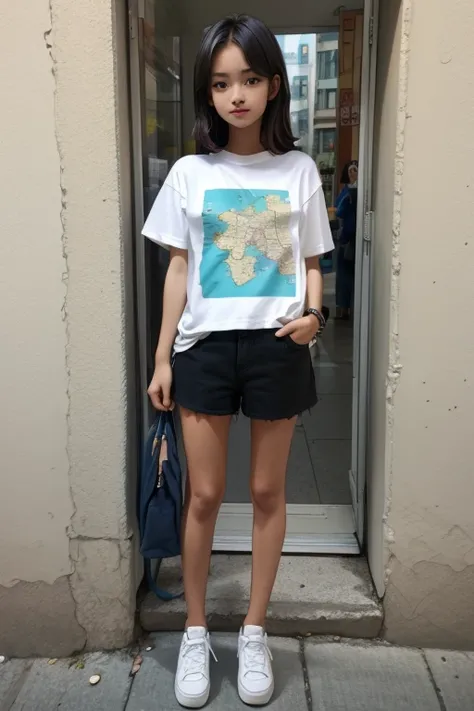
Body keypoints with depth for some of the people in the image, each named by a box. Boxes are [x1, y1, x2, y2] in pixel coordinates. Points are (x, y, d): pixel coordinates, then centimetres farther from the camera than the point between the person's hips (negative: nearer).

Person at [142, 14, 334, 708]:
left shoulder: (299, 171, 4)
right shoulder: (190, 173, 4)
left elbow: (310, 264, 8)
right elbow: (178, 268, 5)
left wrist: (312, 312, -13)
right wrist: (162, 357, 3)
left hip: (276, 346, 0)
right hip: (205, 345, 0)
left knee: (267, 492, 9)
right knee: (203, 495, 5)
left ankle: (254, 632, 27)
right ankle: (196, 631, 26)